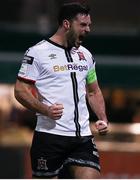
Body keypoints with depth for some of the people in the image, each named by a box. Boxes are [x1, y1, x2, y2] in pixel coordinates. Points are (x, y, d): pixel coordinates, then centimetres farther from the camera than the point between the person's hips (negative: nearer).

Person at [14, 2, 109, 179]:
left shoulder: (86, 55, 16)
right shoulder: (37, 53, -4)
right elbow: (21, 90, -5)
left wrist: (103, 118, 8)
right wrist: (45, 110, -21)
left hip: (83, 136, 5)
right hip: (49, 135, -5)